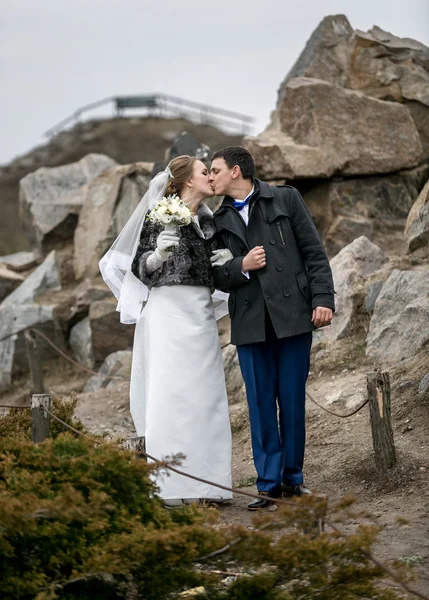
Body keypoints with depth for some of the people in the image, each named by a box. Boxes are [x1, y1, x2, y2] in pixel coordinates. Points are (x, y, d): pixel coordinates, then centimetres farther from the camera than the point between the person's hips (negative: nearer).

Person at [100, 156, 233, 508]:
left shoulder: (208, 220, 15)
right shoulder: (159, 216, -3)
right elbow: (141, 268, -2)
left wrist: (224, 262, 3)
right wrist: (159, 252, -21)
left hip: (201, 313, 7)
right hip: (168, 310, -7)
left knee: (204, 395, 3)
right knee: (168, 393, -9)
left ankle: (201, 482, 7)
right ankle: (167, 486, -10)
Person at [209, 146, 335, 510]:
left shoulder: (286, 199, 6)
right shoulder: (219, 220, 13)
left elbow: (314, 251, 3)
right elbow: (216, 276, 12)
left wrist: (323, 298, -6)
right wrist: (241, 267, -8)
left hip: (292, 315, -2)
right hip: (250, 323, 2)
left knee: (293, 400, 3)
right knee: (261, 404, 1)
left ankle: (293, 478, 15)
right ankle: (269, 484, 6)